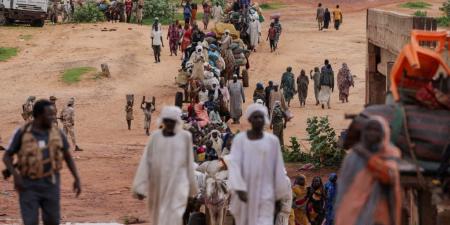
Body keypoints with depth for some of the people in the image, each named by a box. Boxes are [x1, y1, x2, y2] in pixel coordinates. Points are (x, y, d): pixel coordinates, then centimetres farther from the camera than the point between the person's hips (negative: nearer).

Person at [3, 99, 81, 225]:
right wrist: (15, 175, -20)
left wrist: (77, 179, 4)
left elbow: (67, 156, 11)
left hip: (49, 184, 2)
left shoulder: (57, 133, -1)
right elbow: (7, 157, -3)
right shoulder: (22, 133, -9)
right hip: (28, 186, -2)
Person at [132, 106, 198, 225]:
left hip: (177, 185, -2)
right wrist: (141, 187, -3)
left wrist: (191, 186, 12)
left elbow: (189, 162, 7)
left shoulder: (185, 137, 0)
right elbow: (146, 161, 1)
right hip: (158, 185, 2)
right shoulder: (155, 137, 2)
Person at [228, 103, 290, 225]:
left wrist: (280, 194, 5)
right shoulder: (239, 139, -2)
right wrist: (239, 188, -24)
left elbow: (278, 168, 4)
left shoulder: (272, 140, 1)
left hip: (265, 193, -1)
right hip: (245, 191, 1)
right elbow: (234, 164, -11)